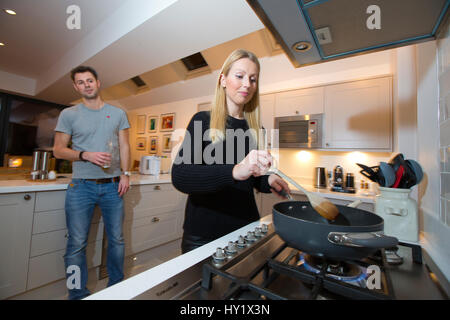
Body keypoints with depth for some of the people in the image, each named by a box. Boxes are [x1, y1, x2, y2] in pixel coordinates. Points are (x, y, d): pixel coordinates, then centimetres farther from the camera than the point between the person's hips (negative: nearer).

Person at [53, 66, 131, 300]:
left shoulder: (118, 113, 10)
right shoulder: (68, 114, 6)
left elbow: (124, 146, 7)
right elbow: (58, 149, 4)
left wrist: (125, 173, -4)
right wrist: (86, 155, -15)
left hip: (112, 185, 1)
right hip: (81, 186, 0)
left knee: (116, 239, 9)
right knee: (77, 243, 5)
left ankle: (117, 286, 28)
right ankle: (77, 294, 25)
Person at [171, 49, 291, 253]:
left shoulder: (255, 129, 3)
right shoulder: (203, 121, -8)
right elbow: (179, 177, -21)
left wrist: (268, 181, -10)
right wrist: (235, 171, -35)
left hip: (245, 227, 4)